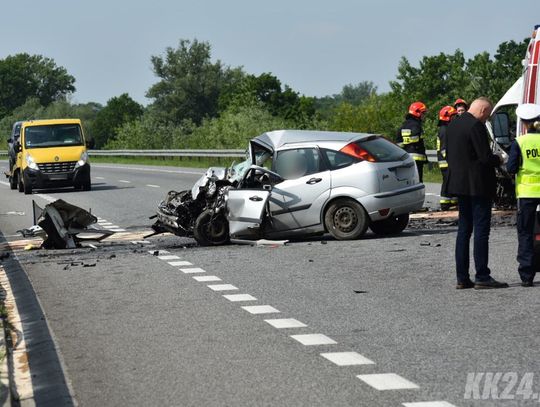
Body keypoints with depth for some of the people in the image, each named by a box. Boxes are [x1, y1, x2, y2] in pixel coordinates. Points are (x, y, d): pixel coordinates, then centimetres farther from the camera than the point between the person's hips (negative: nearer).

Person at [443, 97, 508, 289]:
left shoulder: (453, 124, 11)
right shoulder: (476, 126, -16)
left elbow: (449, 155, 17)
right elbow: (485, 157, -18)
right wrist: (498, 160, 1)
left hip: (459, 184, 8)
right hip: (478, 186, -8)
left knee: (464, 229, 11)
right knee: (481, 230, -4)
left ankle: (462, 278, 11)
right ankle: (482, 277, -4)